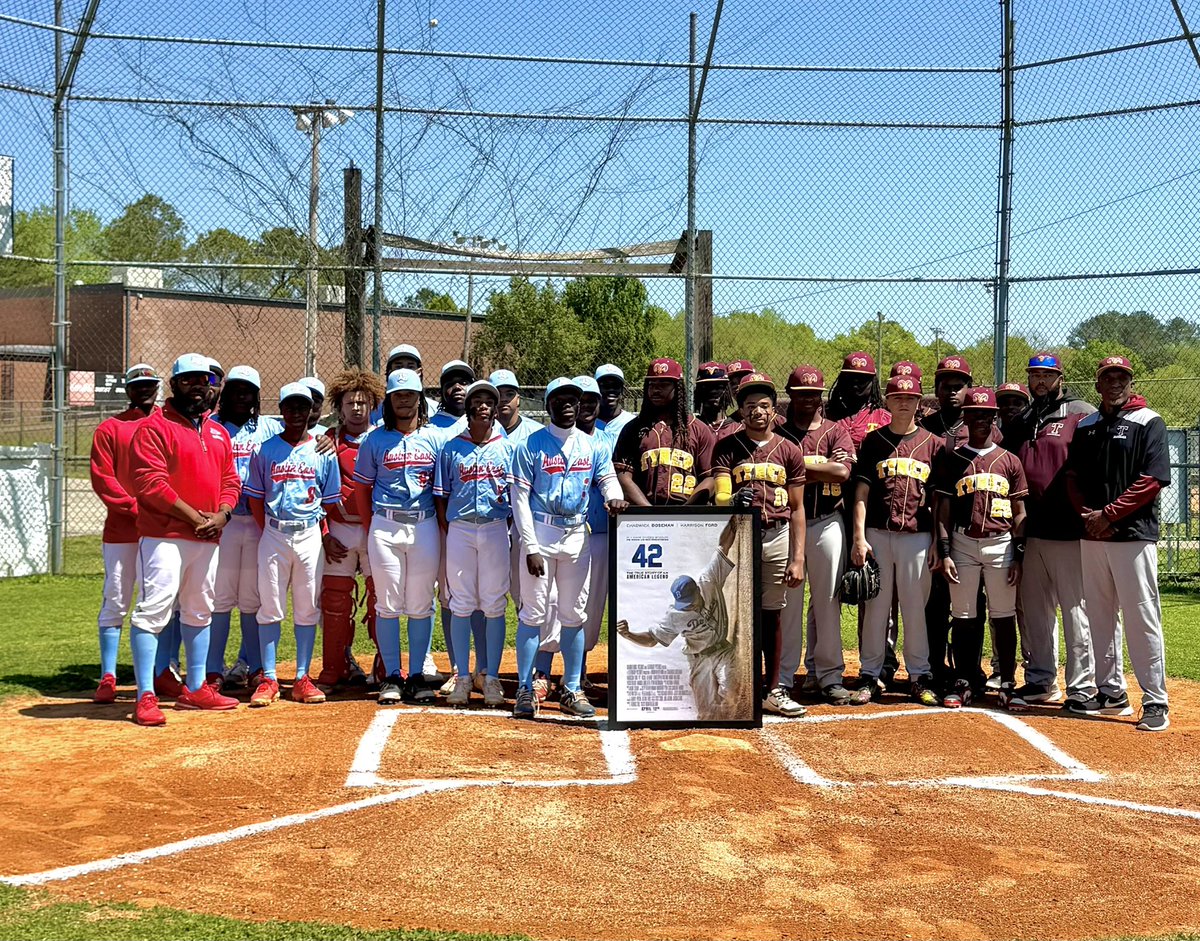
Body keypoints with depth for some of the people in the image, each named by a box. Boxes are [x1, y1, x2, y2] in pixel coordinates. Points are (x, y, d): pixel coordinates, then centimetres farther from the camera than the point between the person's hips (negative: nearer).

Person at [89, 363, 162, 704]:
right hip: (122, 531, -2)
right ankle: (108, 678, 1)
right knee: (115, 602, -3)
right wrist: (135, 508, -13)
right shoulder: (110, 428, 6)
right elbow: (102, 478, -2)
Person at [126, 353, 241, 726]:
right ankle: (145, 698, -11)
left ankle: (195, 689, 25)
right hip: (165, 536, -8)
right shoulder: (154, 427, -6)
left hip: (208, 538, 8)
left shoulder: (218, 433, 17)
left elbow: (230, 480, 17)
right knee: (152, 610, -12)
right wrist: (193, 516, -16)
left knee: (199, 612, 14)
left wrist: (221, 514, -4)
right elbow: (149, 482, -15)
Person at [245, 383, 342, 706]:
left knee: (307, 608, 4)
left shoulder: (323, 451, 5)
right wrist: (270, 532, 0)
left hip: (310, 535, 1)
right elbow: (255, 497, 6)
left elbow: (329, 501, 8)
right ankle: (268, 679, 5)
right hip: (273, 535, 0)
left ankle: (302, 679, 9)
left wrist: (322, 535, 0)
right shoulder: (266, 450, 4)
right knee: (270, 607, 0)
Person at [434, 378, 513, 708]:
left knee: (494, 605, 1)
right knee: (461, 604, 2)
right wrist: (447, 533, -1)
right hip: (460, 530, 0)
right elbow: (441, 495, 7)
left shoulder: (508, 448, 7)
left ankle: (491, 677, 9)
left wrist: (507, 529, -2)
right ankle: (462, 677, 9)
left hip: (496, 529, 0)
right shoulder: (451, 448, 7)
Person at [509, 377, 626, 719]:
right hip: (541, 533, -4)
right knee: (533, 612, -4)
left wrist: (613, 498, -22)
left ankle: (571, 690, 16)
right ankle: (525, 690, 3)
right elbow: (520, 498, -5)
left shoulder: (592, 447, 10)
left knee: (574, 614, 8)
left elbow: (609, 479, 4)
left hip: (577, 535, 4)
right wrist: (531, 547, -12)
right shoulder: (531, 445, -2)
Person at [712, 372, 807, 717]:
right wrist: (732, 502, -32)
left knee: (771, 614, 7)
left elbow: (797, 508, 7)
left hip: (778, 536, 2)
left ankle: (772, 690, 16)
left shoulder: (790, 450, 7)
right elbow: (720, 499, -7)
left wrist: (798, 558, 1)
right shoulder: (727, 448, 3)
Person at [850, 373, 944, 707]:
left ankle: (919, 675, 12)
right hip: (877, 534, 0)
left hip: (917, 536, 0)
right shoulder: (873, 441, 8)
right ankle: (870, 675, 11)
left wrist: (937, 542, 1)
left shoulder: (933, 443, 8)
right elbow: (862, 492, 4)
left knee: (915, 607, 3)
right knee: (876, 606, 4)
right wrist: (859, 537, -5)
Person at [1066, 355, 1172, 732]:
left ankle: (1155, 702, -2)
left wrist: (1109, 514, -14)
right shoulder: (1086, 427, 15)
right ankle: (1112, 694, 21)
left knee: (1142, 619, -7)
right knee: (1099, 616, 11)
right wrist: (1087, 514, -4)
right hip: (1092, 535, 6)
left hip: (1134, 534, -6)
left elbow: (1153, 481, -10)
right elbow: (1073, 477, 14)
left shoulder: (1148, 423, -2)